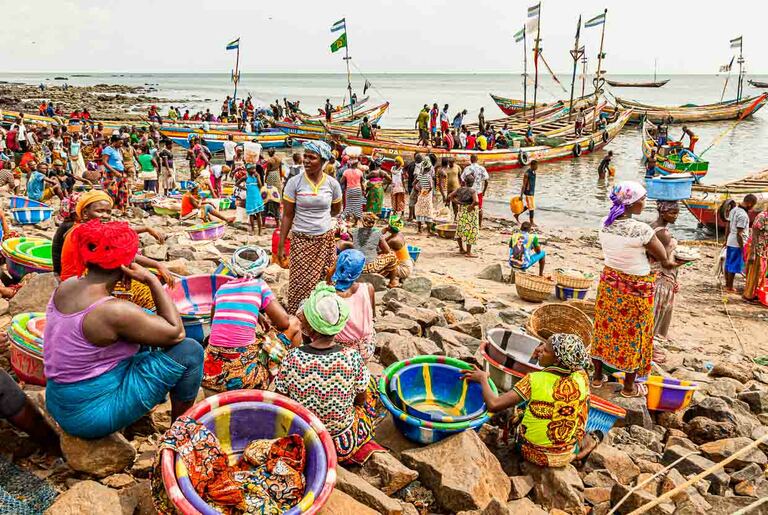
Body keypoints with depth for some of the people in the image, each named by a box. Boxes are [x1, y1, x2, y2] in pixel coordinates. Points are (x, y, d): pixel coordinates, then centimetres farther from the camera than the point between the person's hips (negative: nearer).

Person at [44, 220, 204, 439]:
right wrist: (152, 280, -16)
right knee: (190, 351, -9)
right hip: (93, 415, -9)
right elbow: (176, 332, -18)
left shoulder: (65, 287, -3)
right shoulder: (114, 311, -28)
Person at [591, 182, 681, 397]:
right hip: (635, 289, -5)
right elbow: (663, 256, -13)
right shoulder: (641, 230, -27)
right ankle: (629, 387, 29)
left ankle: (597, 376, 35)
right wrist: (665, 261, 11)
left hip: (608, 283, 6)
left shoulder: (605, 224, -7)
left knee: (605, 328, 19)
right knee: (633, 335, 12)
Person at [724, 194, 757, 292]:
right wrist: (742, 248, -15)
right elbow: (739, 234, -22)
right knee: (733, 266, 2)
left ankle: (727, 285, 26)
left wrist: (726, 240, 21)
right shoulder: (743, 215, -22)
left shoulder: (734, 210, 4)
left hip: (730, 242, 8)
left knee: (728, 264, 15)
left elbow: (728, 227, 12)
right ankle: (730, 288, 10)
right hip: (737, 244, -8)